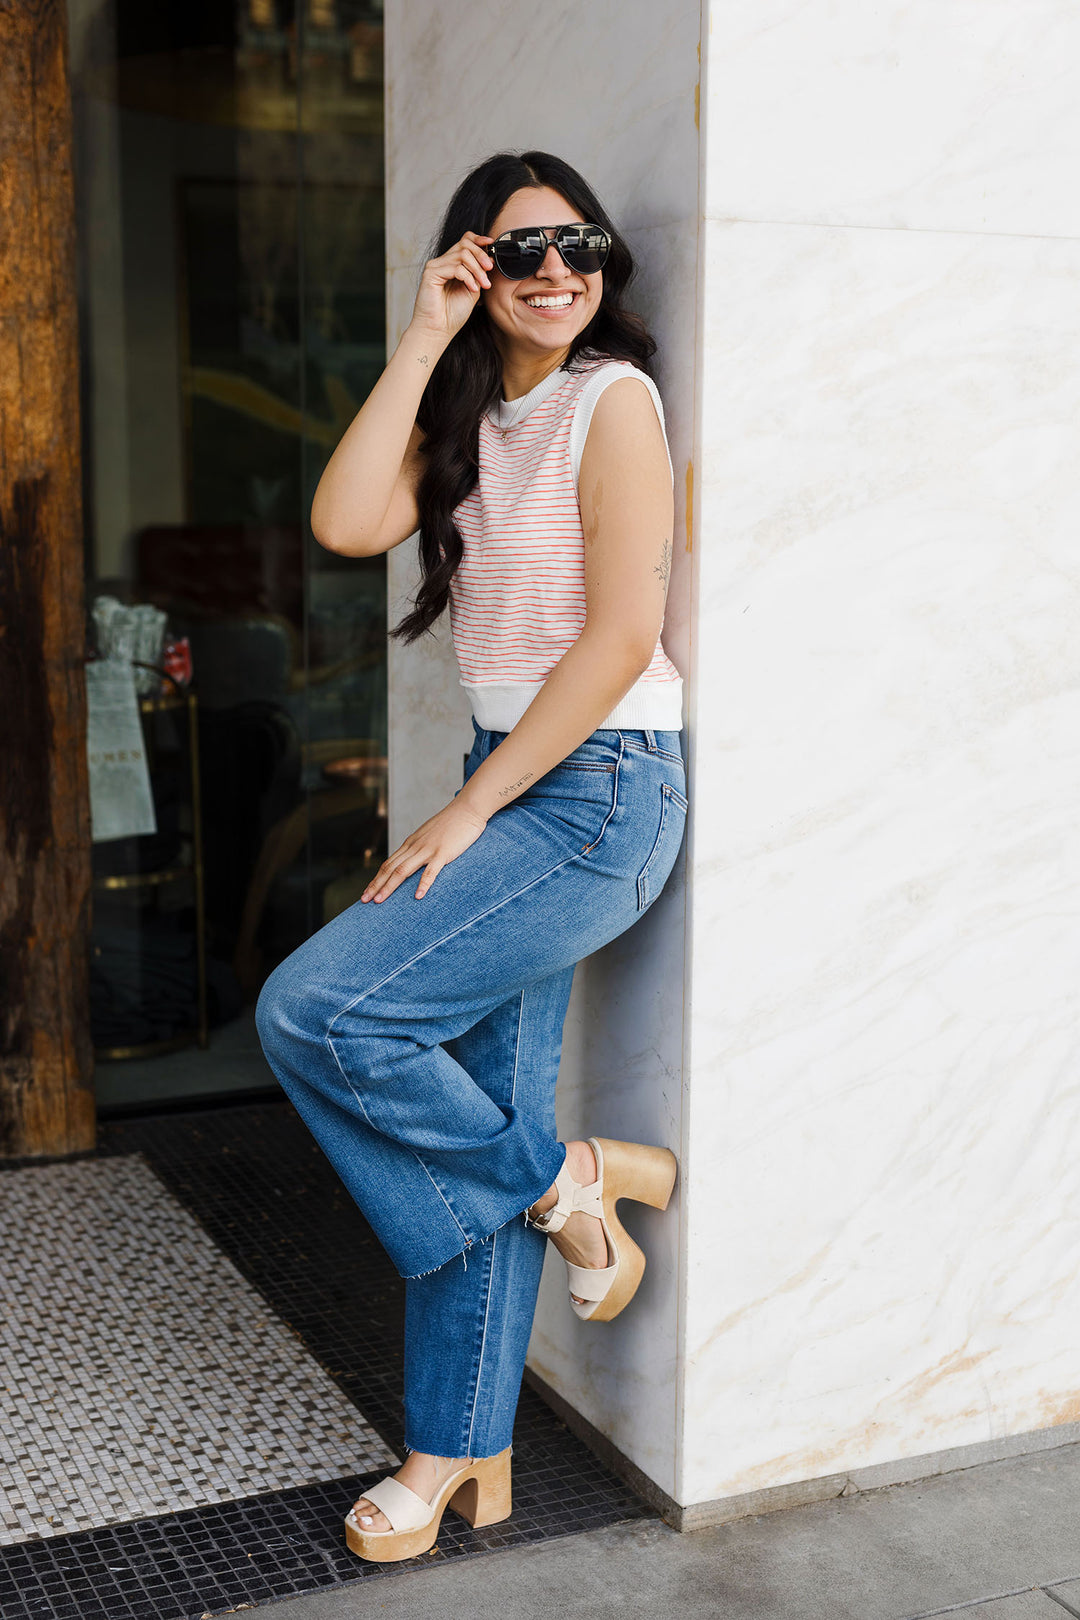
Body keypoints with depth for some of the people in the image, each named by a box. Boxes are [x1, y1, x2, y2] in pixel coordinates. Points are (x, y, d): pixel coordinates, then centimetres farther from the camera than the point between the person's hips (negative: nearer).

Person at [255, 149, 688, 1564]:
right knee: (485, 1119, 8)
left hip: (598, 791, -7)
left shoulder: (611, 397, -7)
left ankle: (568, 1181, 4)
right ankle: (466, 1457, 20)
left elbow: (621, 635, -15)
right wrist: (424, 343, -3)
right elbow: (346, 522, -3)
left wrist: (466, 811, -13)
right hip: (516, 788, 8)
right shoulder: (470, 419, 15)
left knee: (315, 1012, -16)